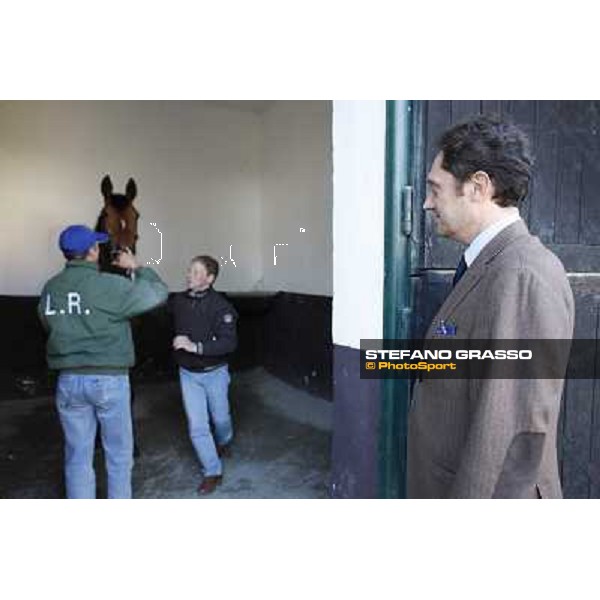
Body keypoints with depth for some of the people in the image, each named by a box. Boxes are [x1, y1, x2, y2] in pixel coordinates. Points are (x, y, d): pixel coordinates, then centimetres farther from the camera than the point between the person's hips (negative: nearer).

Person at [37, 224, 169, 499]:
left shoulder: (50, 289, 4)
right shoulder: (109, 285, -15)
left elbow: (50, 326, 17)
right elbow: (158, 292, -10)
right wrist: (136, 267, 3)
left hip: (68, 380, 5)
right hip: (109, 379, -4)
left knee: (78, 457, 14)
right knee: (119, 453, 13)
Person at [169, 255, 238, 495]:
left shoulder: (220, 306, -21)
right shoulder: (179, 300, -7)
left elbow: (229, 343, -29)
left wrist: (195, 346, -36)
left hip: (214, 373, -3)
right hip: (188, 374, 3)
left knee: (220, 417, 19)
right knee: (197, 426, 2)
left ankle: (224, 442, 55)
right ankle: (212, 472, 20)